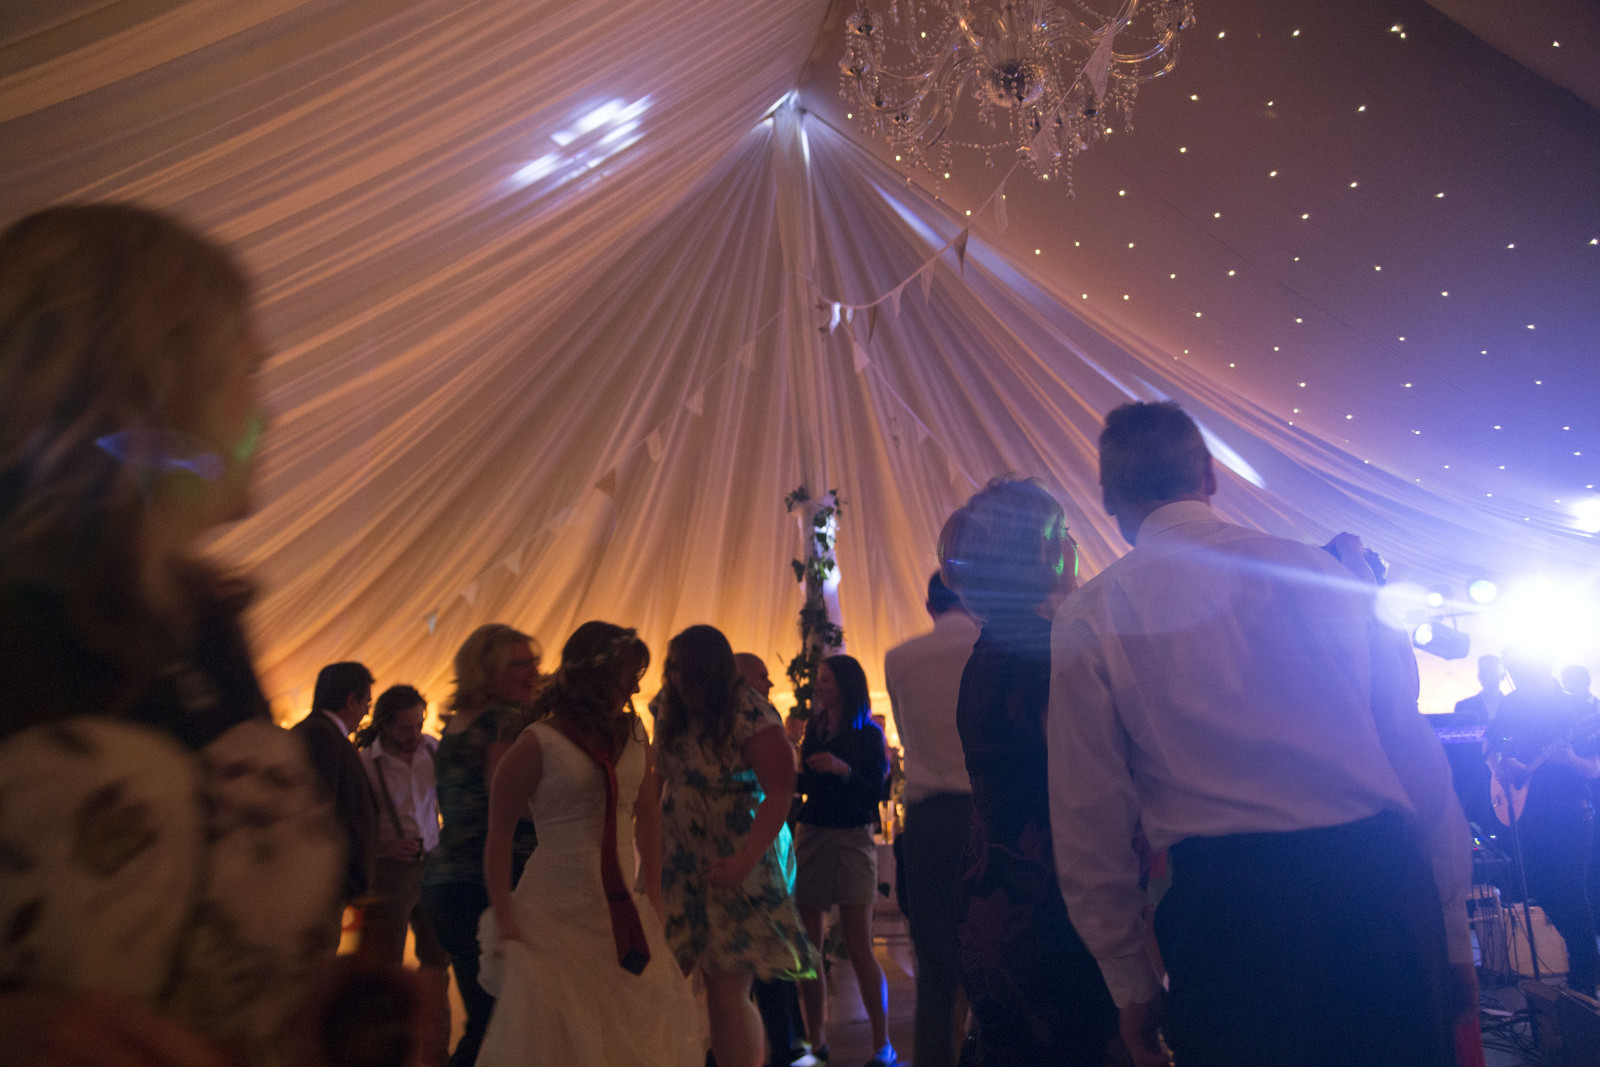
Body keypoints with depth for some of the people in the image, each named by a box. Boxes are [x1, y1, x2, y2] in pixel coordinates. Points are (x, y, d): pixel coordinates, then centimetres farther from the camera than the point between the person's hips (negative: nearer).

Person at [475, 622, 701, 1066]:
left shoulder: (634, 734, 7)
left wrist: (654, 899, 9)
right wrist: (505, 922, -10)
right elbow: (499, 833, -6)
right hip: (554, 918, -5)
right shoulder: (539, 744, -9)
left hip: (623, 914, 5)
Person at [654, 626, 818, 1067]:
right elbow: (662, 781, 13)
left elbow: (779, 795, -18)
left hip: (734, 872, -6)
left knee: (727, 993, -6)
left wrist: (744, 861, -29)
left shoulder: (751, 717, -13)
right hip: (679, 867, 6)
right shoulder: (672, 715, 8)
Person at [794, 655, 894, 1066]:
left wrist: (843, 769, -24)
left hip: (851, 839, -5)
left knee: (858, 946, -6)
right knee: (807, 944, 3)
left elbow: (876, 791, -11)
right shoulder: (814, 729, 12)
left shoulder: (868, 734, -3)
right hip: (810, 836, 5)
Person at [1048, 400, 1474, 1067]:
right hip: (1379, 887, 3)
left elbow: (1090, 825, 0)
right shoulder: (1323, 572, 7)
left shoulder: (1089, 617, 0)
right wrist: (1452, 937, 15)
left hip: (1228, 906, -2)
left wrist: (1132, 985, 10)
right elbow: (1419, 758, 8)